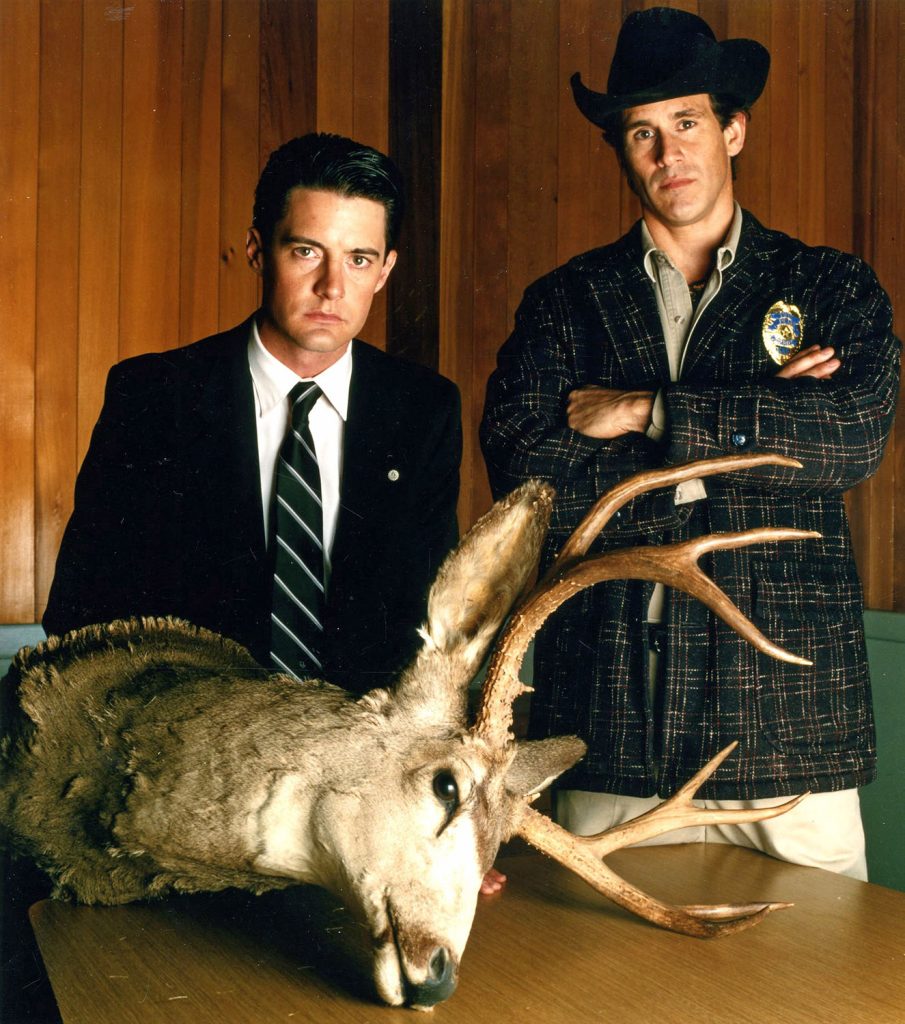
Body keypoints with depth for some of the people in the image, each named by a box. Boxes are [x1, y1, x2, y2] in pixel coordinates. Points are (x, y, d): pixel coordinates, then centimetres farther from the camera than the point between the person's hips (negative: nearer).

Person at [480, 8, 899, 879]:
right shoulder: (564, 303, 8)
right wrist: (752, 429, -7)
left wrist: (648, 411, -9)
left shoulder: (831, 288, 9)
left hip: (790, 718, 0)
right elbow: (525, 480, -7)